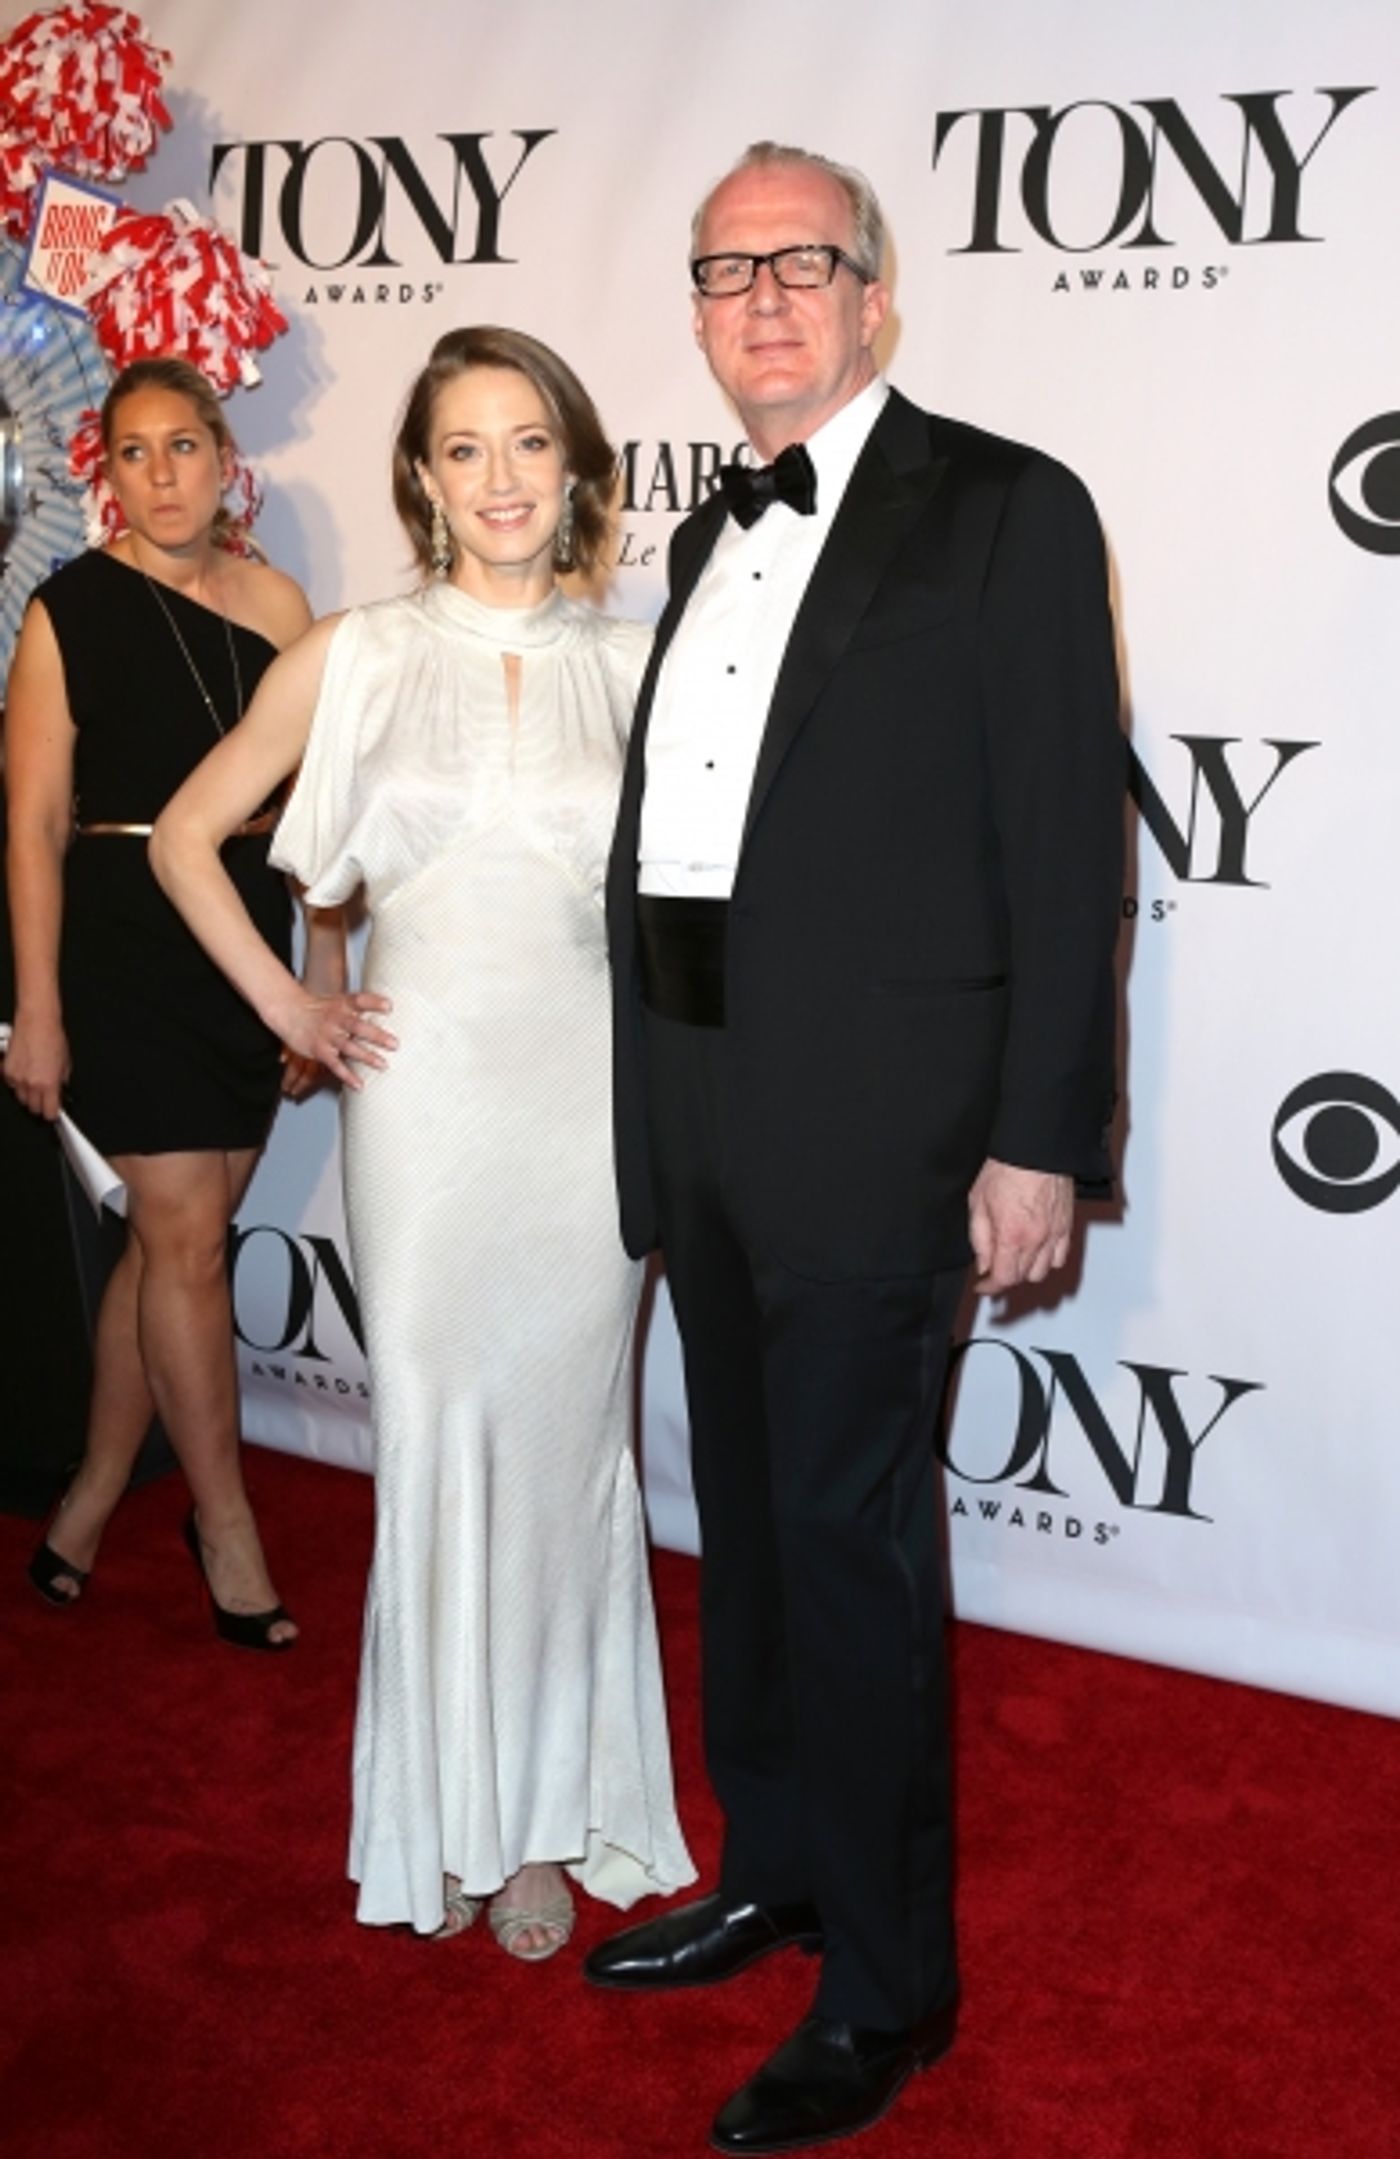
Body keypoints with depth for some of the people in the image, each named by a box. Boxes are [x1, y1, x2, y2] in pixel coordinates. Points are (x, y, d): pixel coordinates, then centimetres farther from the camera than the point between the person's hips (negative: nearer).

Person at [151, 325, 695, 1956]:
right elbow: (185, 836, 10)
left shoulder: (636, 663, 5)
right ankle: (443, 1811, 23)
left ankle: (549, 1811, 24)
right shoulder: (353, 658, 3)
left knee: (563, 1441, 7)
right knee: (433, 1440, 4)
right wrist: (288, 1008, 4)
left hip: (589, 1098, 1)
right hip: (420, 1096, -1)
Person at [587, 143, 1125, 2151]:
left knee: (849, 1532, 0)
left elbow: (1068, 843, -10)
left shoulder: (1004, 511, -5)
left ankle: (887, 1984, 18)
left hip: (871, 1113, -7)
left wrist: (1040, 1141, -15)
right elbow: (683, 823, 15)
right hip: (700, 1102, 7)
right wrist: (662, 1100, 10)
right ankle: (772, 1872, 36)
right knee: (745, 1511, 17)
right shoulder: (708, 539, 16)